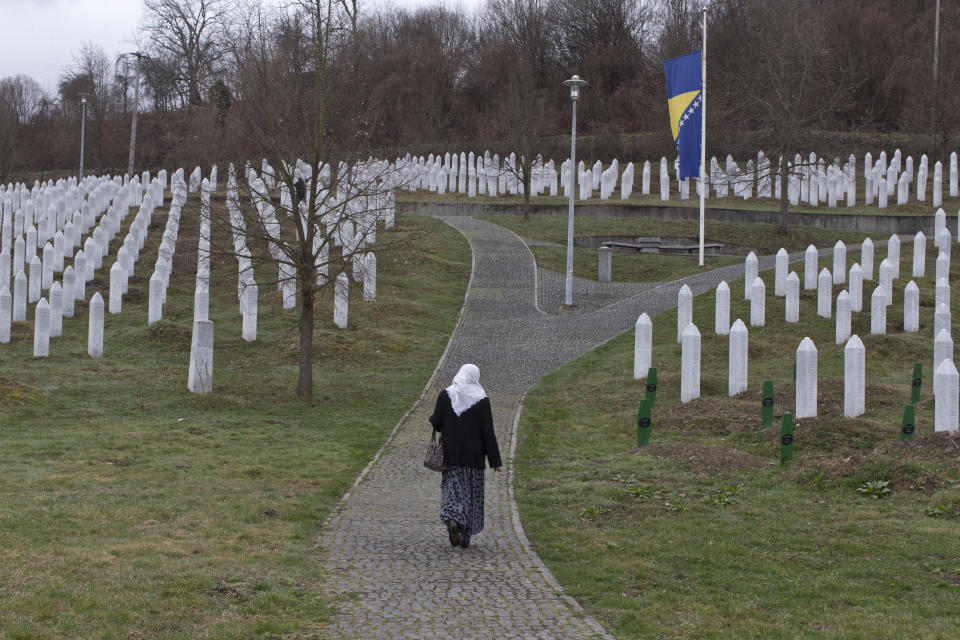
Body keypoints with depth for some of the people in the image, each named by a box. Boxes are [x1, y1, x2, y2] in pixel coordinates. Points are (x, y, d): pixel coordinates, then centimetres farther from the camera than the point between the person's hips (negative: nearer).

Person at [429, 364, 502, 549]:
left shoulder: (445, 395, -5)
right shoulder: (482, 400, -7)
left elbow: (436, 423, -6)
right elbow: (488, 432, -9)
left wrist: (432, 419, 20)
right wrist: (496, 462, -6)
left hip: (451, 453, 0)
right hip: (474, 455, 0)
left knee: (452, 487, 5)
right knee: (472, 493, 11)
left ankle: (453, 520, -23)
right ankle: (466, 535, 12)